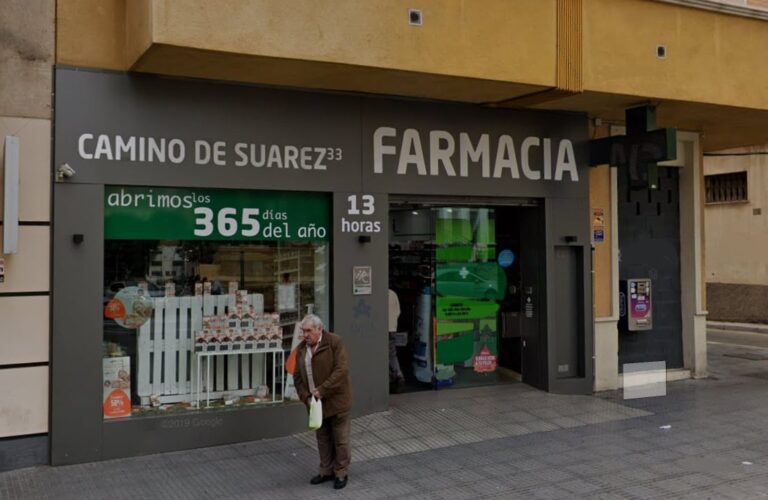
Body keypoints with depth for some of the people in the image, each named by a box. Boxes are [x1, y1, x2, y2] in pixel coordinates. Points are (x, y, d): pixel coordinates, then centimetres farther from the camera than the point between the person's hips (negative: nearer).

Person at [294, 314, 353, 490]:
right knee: (323, 439, 13)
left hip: (336, 400, -6)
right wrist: (306, 397, -5)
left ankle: (341, 473, 13)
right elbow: (298, 376, 8)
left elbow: (341, 370, -19)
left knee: (340, 438, 2)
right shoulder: (302, 348, 6)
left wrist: (322, 390, -21)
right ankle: (326, 471, 25)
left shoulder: (334, 342, -12)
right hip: (316, 402, 6)